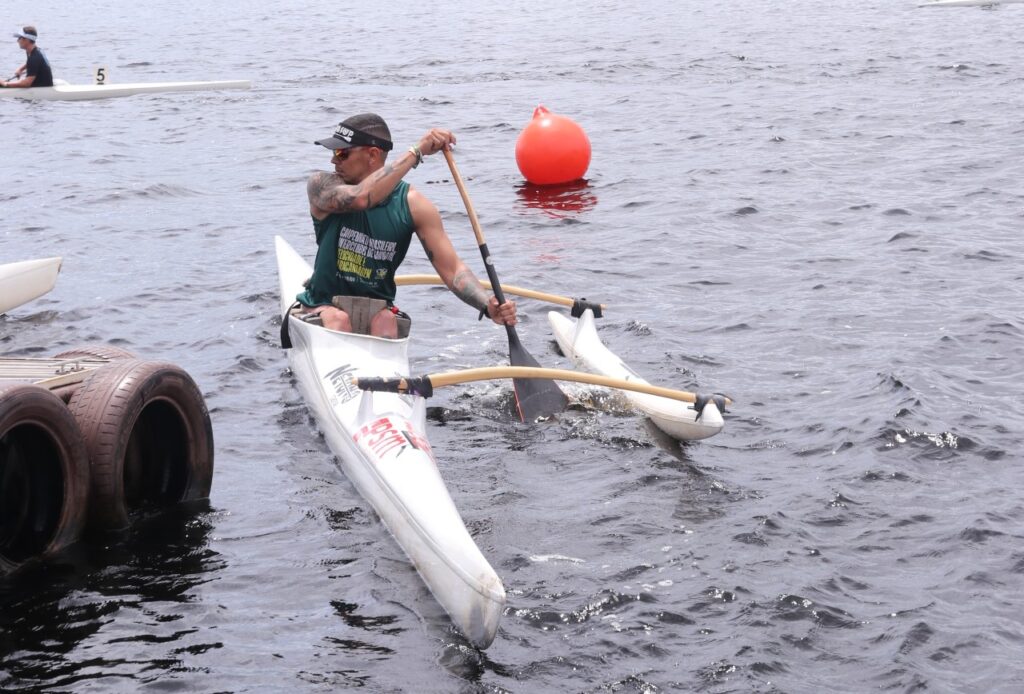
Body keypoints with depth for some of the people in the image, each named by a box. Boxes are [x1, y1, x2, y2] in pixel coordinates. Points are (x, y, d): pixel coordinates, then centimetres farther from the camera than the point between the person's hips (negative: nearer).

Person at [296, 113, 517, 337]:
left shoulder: (413, 205, -4)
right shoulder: (321, 185, -7)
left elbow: (452, 269, -9)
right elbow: (360, 198, -30)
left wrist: (488, 305, -29)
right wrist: (416, 151, -27)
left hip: (378, 311, 1)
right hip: (323, 307, -1)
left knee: (386, 321, -31)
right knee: (337, 319, -32)